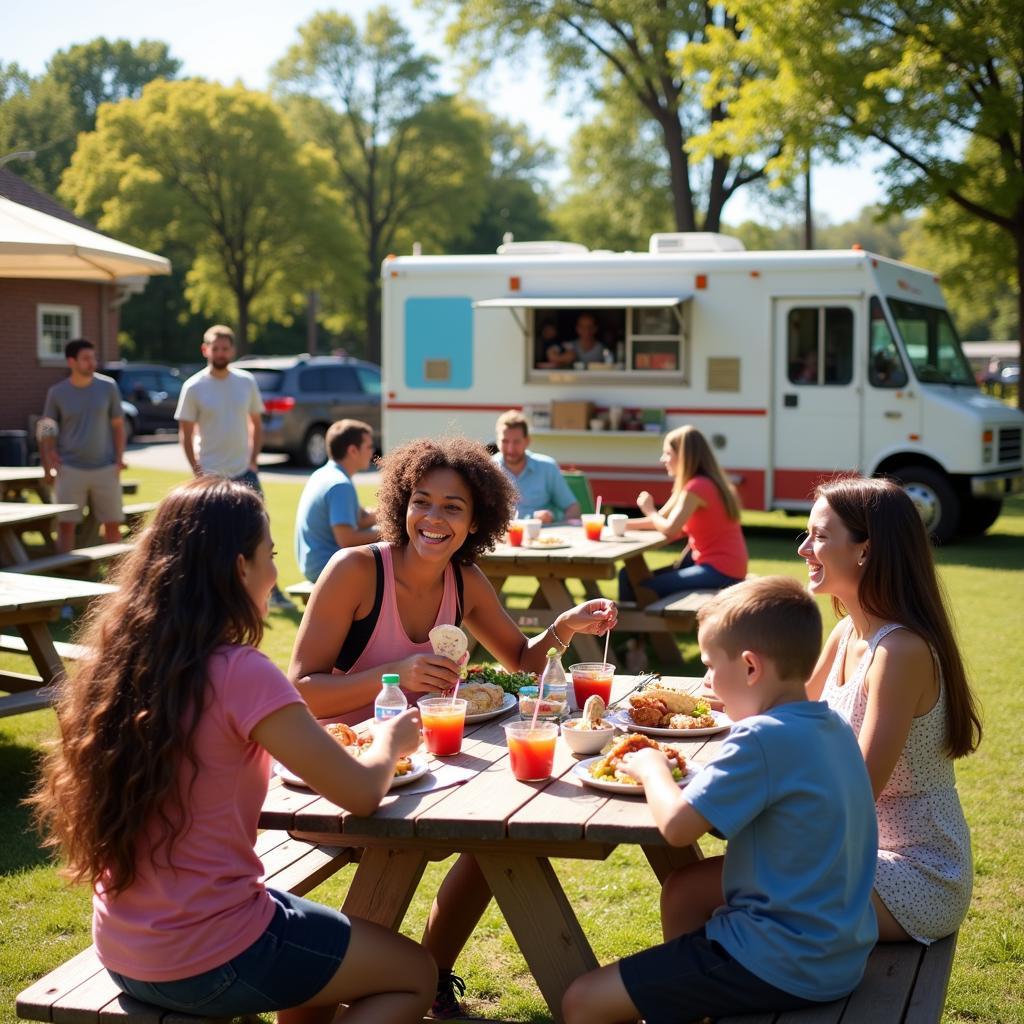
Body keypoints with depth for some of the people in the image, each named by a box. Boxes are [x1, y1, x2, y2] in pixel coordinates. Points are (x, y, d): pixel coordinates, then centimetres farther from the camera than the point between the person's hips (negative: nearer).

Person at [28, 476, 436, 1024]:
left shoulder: (119, 660, -1)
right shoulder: (240, 673, -22)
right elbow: (361, 794, -14)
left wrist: (299, 741, 12)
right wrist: (389, 741, 6)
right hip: (205, 961, -8)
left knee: (324, 938, 31)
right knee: (414, 974, 13)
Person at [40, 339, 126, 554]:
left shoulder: (108, 387, 1)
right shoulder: (57, 393, 0)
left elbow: (118, 425, 6)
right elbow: (47, 430, 6)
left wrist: (119, 459, -2)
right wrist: (49, 459, -10)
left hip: (105, 468, 1)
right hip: (70, 469, -1)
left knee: (113, 522, 5)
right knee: (66, 523, 0)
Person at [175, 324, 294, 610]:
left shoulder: (246, 382, 3)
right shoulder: (194, 387, -6)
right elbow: (185, 433, -2)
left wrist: (253, 460, 1)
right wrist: (197, 471, -8)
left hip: (244, 472, 3)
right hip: (211, 475, -2)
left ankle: (271, 590, 11)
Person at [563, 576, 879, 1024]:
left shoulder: (763, 739, -22)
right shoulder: (834, 728, 5)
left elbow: (677, 825, -23)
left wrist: (652, 769, -4)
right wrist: (680, 771, 5)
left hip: (780, 966, -9)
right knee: (684, 886, 31)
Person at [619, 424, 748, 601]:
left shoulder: (697, 487, -18)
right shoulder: (700, 484, 14)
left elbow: (670, 529, -24)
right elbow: (662, 519, 14)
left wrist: (649, 510, -5)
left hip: (720, 570, -10)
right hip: (708, 562, 10)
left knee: (647, 589, -20)